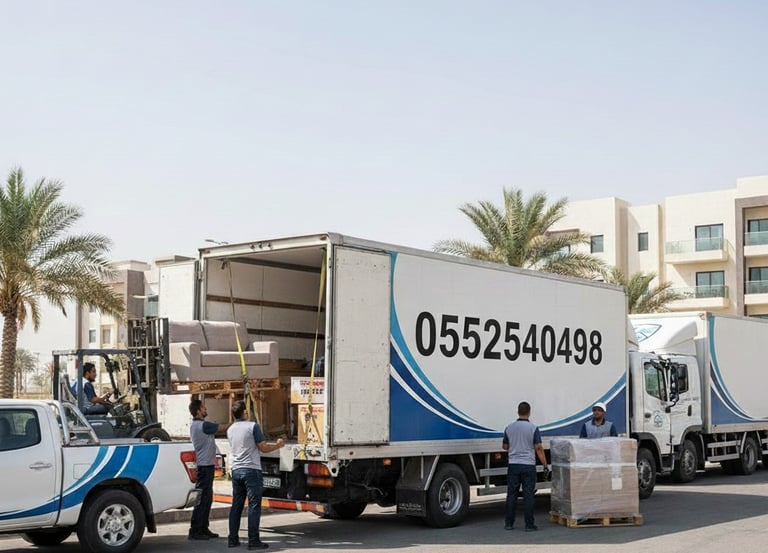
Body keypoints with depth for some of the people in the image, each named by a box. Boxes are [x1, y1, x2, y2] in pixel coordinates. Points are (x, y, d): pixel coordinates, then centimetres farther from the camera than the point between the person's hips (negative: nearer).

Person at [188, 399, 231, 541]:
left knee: (206, 498, 14)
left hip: (203, 466, 10)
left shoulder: (194, 425, 15)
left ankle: (203, 528, 20)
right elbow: (223, 428, -10)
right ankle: (195, 531, -4)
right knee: (202, 499, -7)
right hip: (205, 466, -10)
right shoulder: (203, 425, -17)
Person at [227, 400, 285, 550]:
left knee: (236, 505, 12)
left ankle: (233, 539, 13)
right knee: (254, 505, -3)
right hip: (251, 470, -6)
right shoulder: (253, 426, -9)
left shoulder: (230, 430, 11)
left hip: (236, 470, 6)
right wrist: (278, 445, 10)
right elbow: (263, 448, -8)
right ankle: (253, 540, -5)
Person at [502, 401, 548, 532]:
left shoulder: (509, 427, 4)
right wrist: (545, 464, -5)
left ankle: (509, 523, 10)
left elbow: (505, 446, 14)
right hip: (528, 465, -3)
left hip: (513, 465, 3)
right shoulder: (533, 428, -7)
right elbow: (538, 448, -11)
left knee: (511, 494, 7)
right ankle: (529, 524, 0)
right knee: (528, 495, 0)